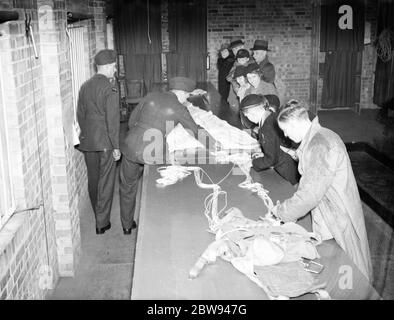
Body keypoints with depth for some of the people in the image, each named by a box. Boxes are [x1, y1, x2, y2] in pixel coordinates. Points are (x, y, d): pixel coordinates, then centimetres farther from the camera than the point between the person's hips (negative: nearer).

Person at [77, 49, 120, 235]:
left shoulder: (85, 87, 7)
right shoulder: (110, 89, -14)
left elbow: (80, 115, 13)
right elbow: (112, 120, -16)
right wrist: (116, 146, -11)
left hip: (87, 142, 7)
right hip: (105, 142, -6)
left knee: (93, 180, 17)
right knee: (106, 182, 3)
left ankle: (99, 217, 34)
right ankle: (102, 223, 8)